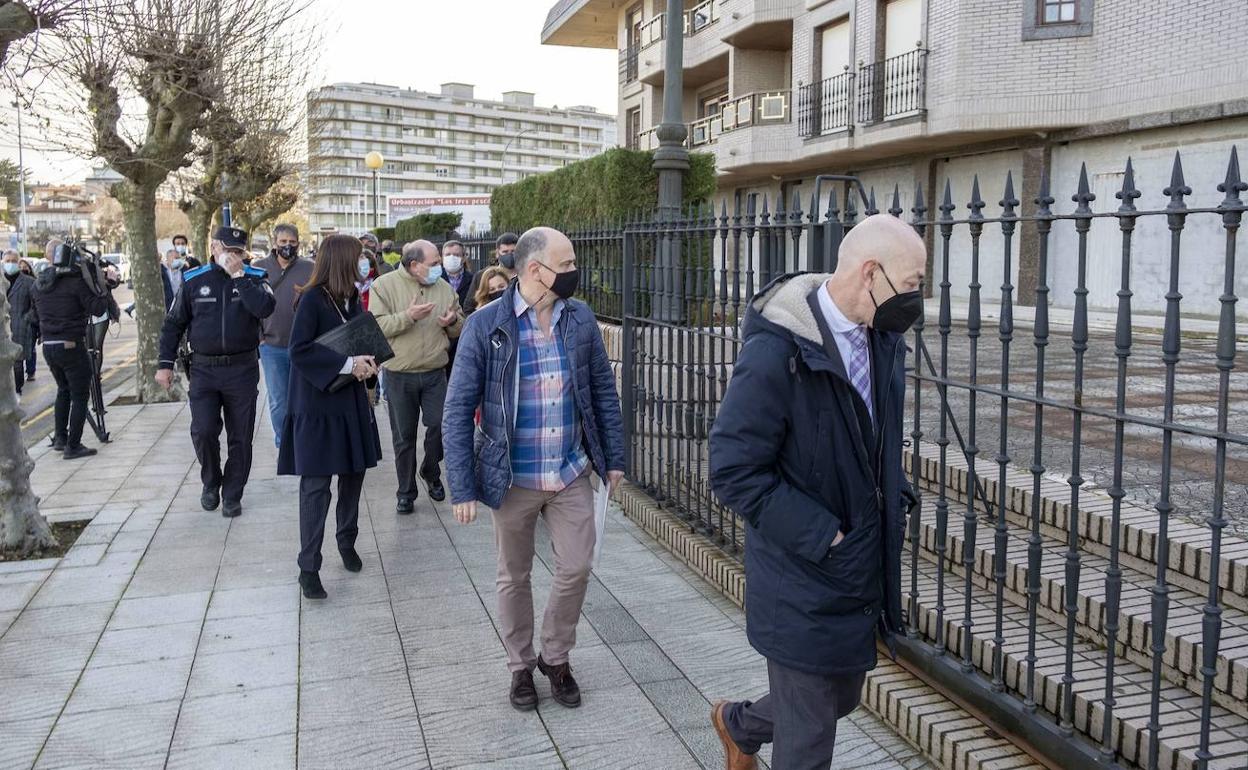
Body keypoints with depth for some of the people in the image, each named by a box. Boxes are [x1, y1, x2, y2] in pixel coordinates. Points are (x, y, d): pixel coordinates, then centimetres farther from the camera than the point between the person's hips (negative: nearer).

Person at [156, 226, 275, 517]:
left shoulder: (254, 278, 1)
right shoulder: (194, 280, 4)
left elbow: (266, 308, -21)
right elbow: (173, 324, 9)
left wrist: (238, 275, -18)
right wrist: (165, 364, 4)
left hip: (243, 370, 0)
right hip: (204, 370, 0)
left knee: (240, 438, 5)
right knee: (203, 431, -9)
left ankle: (232, 495, 21)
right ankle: (211, 482, 19)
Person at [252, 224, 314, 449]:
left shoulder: (310, 269, 1)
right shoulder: (258, 268, 4)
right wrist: (258, 336, 2)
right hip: (272, 346, 1)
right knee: (278, 403, 5)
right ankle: (283, 446, 19)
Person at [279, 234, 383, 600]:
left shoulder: (352, 299, 7)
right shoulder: (312, 299, -13)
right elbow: (299, 351, -19)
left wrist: (366, 361, -7)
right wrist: (347, 364, -23)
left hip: (351, 402, 7)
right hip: (317, 405, -7)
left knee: (353, 475, 14)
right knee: (316, 486, -4)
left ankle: (347, 543, 33)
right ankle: (308, 568, 3)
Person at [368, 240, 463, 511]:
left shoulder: (444, 288, 5)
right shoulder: (384, 285, -5)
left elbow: (460, 329, 13)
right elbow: (376, 326, -14)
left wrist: (453, 321, -9)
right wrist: (408, 316, -24)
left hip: (435, 373, 2)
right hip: (399, 375, -2)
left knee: (440, 425, 0)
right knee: (404, 436, 8)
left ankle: (431, 472, 29)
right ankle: (406, 492, 22)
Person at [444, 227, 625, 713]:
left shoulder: (581, 319, -1)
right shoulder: (486, 325, -12)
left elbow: (604, 391, 8)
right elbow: (458, 410, -10)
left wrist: (614, 458, 7)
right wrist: (463, 488, -12)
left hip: (573, 474, 3)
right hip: (513, 480, -2)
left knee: (576, 569, 6)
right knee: (514, 577, 13)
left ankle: (556, 658, 31)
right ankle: (521, 667, 34)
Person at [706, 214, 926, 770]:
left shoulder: (883, 340, 1)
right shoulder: (777, 351, -24)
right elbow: (734, 472, -23)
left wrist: (895, 494, 4)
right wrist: (824, 537, -21)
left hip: (863, 571, 8)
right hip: (804, 583, -8)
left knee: (840, 697, 25)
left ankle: (739, 725, 52)